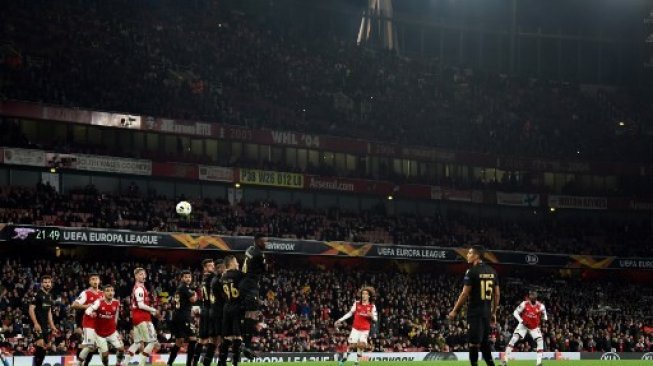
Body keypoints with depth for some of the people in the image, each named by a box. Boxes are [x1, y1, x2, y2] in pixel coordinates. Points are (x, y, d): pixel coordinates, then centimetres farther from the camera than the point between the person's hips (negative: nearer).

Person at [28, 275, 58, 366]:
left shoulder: (50, 296, 15)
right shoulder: (38, 294, -9)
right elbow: (31, 309, -15)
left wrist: (52, 325, 18)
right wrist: (35, 323, -23)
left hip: (46, 325, 8)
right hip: (38, 325, -8)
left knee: (44, 348, 7)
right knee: (40, 346, -17)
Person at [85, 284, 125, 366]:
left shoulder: (116, 303, -4)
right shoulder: (99, 302, -18)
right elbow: (87, 311, -27)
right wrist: (91, 313, -50)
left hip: (112, 332, 3)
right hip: (100, 333, -3)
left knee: (121, 349, -5)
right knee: (105, 354, -5)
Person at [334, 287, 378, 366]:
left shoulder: (372, 306, -1)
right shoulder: (356, 304, 1)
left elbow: (375, 318, 0)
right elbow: (350, 313, 10)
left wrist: (371, 315, -23)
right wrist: (340, 320, 7)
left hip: (365, 330, -1)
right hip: (355, 328, 1)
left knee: (361, 345, -14)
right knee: (352, 345, -1)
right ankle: (343, 359, 21)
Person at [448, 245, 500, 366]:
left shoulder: (472, 271, -11)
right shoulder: (492, 271, 11)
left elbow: (465, 294, -12)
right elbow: (497, 294, 13)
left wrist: (454, 311, -4)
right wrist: (494, 312, 20)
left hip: (475, 312, -7)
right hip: (487, 312, 7)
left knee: (474, 342, -3)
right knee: (485, 342, 14)